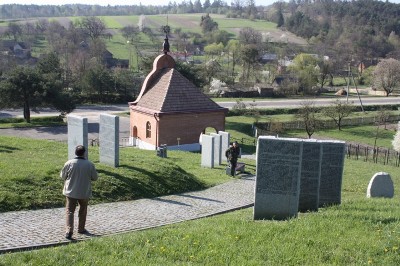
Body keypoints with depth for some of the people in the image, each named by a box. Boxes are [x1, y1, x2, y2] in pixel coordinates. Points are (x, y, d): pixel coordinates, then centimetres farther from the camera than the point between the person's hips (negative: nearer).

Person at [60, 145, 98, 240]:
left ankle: (69, 230, -9)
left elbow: (62, 176, 1)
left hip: (71, 192, -1)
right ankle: (81, 229, 29)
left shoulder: (69, 163, -11)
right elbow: (95, 177, -1)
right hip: (84, 193, 1)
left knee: (70, 211, 4)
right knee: (83, 211, 19)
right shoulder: (90, 164, -11)